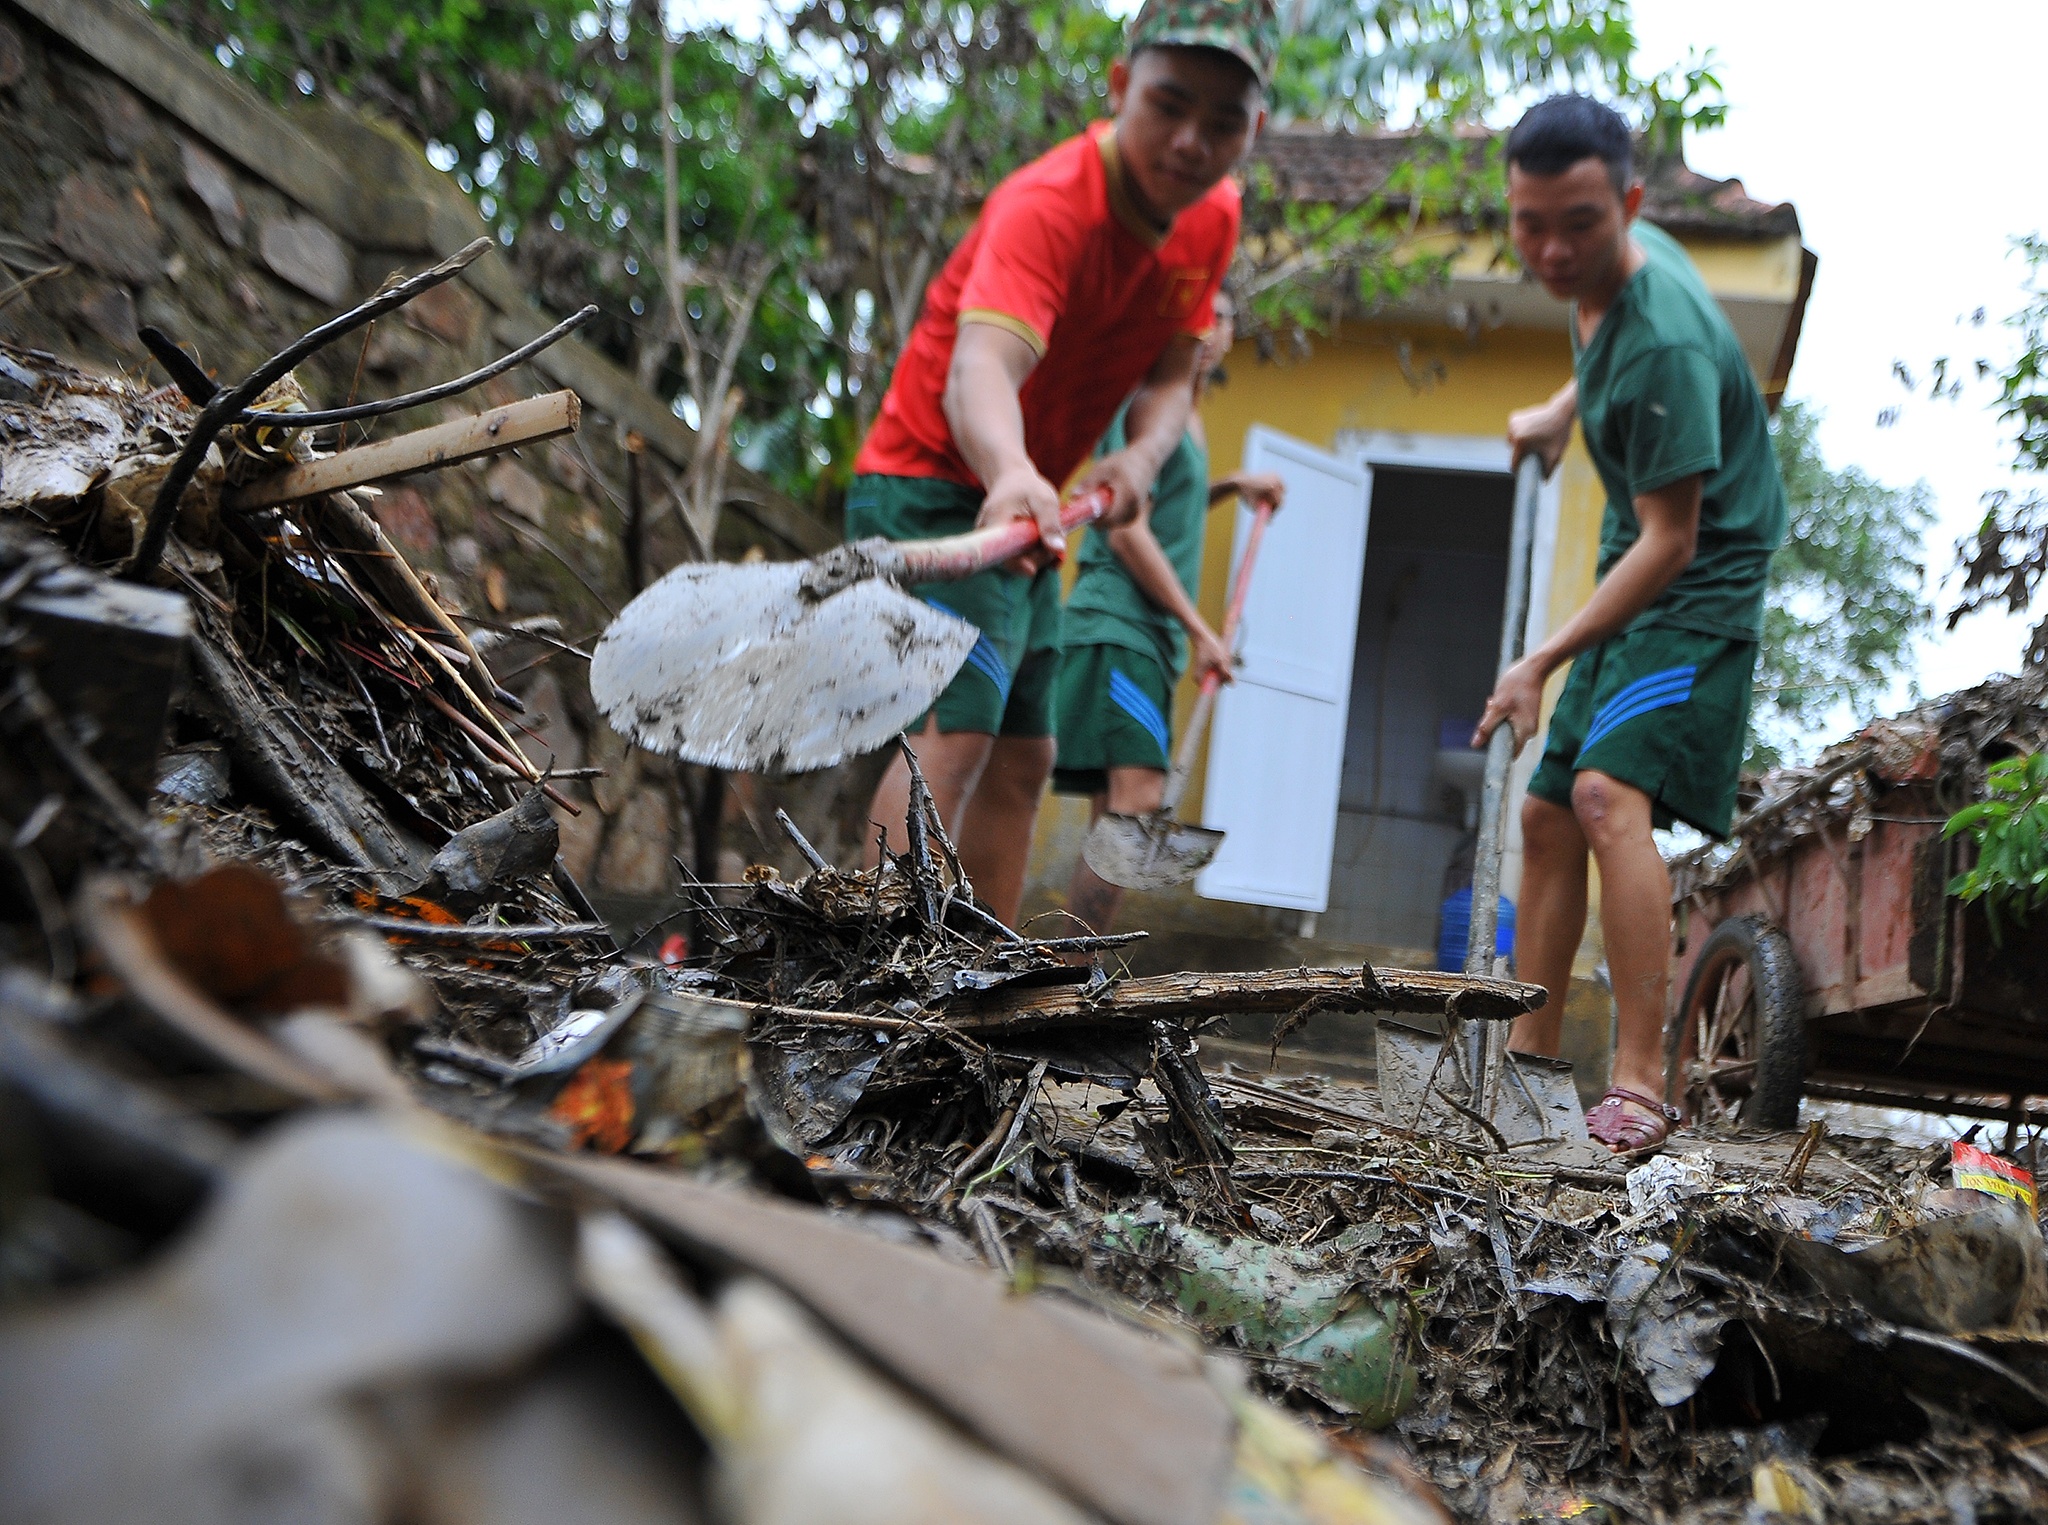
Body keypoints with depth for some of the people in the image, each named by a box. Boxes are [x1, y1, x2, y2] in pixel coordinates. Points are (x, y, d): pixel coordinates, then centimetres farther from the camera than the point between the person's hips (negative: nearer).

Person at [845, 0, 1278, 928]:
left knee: (1023, 758, 10)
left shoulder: (1213, 219, -1)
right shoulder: (1049, 206, -27)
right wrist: (1009, 473, -65)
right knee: (953, 733, -24)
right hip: (934, 489, -9)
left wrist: (1142, 454, -20)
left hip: (1024, 507, 9)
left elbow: (1170, 373, 3)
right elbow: (980, 365, -44)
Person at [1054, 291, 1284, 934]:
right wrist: (1200, 630, -13)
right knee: (1136, 799, -21)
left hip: (1151, 636, 10)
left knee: (1118, 817, 5)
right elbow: (1127, 532, -14)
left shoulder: (1188, 419, 22)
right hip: (1117, 626, -10)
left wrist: (1233, 487, 24)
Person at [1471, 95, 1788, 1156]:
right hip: (1632, 590, 10)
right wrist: (1563, 411, 19)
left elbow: (1671, 540, -25)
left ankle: (1640, 1085, -30)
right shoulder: (1604, 271, 1)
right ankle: (1529, 1063, 16)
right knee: (1548, 819, 8)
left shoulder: (1664, 342, -26)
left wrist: (1544, 661, -26)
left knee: (1610, 793, -29)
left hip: (1703, 592, -9)